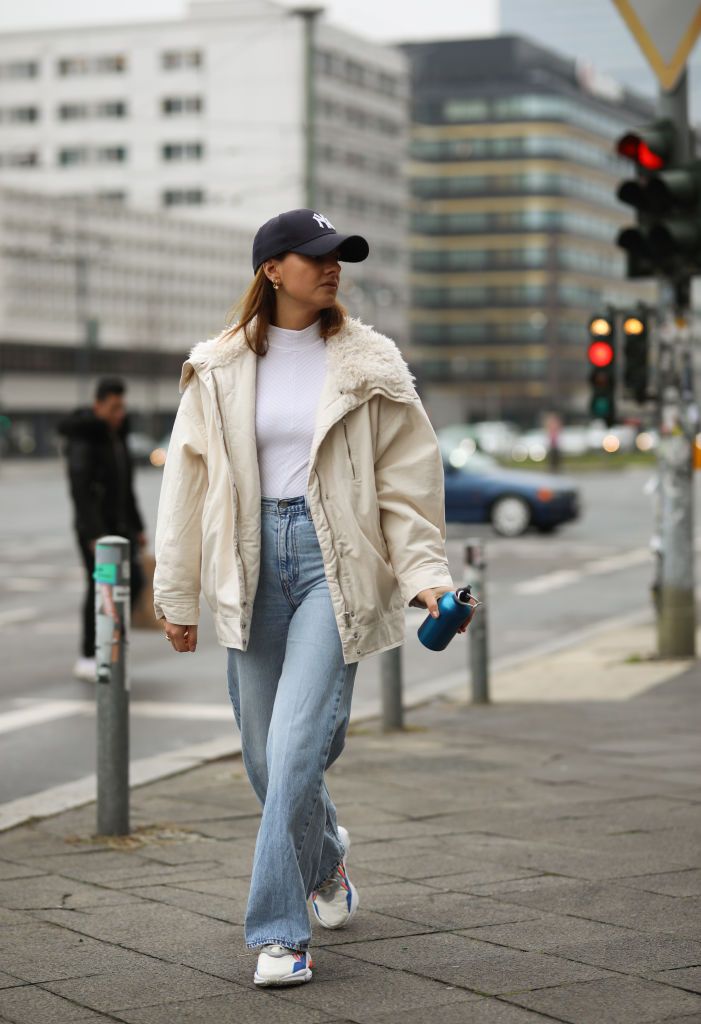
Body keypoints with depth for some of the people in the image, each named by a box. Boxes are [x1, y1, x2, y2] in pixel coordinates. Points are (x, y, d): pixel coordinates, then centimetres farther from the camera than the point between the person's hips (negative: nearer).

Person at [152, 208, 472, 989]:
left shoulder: (368, 365, 2)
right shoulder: (219, 371, 6)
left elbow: (407, 477, 3)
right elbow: (187, 483, 9)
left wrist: (425, 573, -6)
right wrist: (176, 596, 9)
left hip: (334, 560, -3)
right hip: (251, 562, 3)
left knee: (297, 745, -13)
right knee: (265, 752, 10)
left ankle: (279, 931, -6)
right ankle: (326, 856, 41)